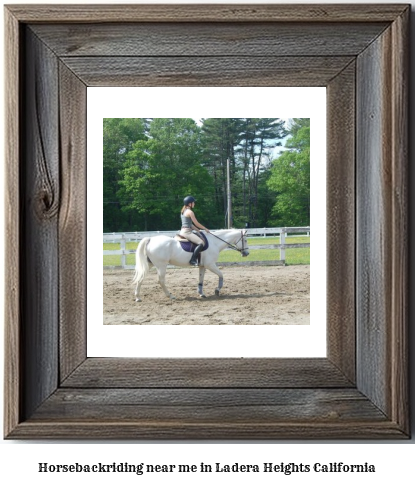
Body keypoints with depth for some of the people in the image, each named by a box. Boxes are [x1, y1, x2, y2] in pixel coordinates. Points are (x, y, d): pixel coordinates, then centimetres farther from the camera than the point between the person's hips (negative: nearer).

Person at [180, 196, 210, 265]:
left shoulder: (183, 211, 17)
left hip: (183, 231, 11)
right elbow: (196, 223, -9)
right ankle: (192, 260, -26)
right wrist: (205, 229, 4)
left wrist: (198, 230, 19)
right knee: (201, 243, -22)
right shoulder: (190, 212, -11)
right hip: (187, 232, -11)